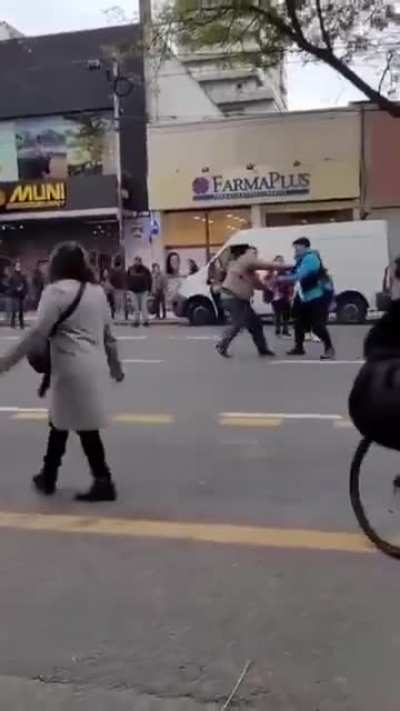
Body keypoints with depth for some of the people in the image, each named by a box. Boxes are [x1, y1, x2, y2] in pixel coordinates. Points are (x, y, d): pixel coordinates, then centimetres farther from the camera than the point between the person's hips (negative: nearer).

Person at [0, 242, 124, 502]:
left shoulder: (56, 291, -9)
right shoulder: (97, 290, 13)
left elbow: (38, 333, -17)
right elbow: (109, 334, 17)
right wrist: (116, 367, 27)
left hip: (73, 369, -8)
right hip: (93, 366, 8)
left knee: (86, 427, 1)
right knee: (60, 421, 18)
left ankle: (104, 483, 8)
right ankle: (48, 477, 28)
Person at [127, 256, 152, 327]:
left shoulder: (145, 270, -3)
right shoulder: (131, 270, 1)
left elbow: (149, 280, 2)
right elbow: (128, 279, 9)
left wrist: (149, 290, -1)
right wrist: (129, 289, 5)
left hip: (143, 290, -2)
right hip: (134, 291, 2)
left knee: (144, 306, -2)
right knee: (135, 307, 5)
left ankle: (145, 320, 4)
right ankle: (136, 320, 12)